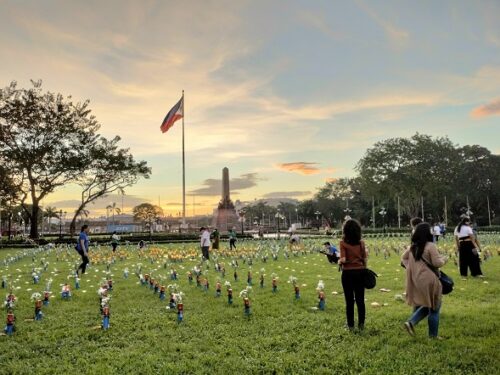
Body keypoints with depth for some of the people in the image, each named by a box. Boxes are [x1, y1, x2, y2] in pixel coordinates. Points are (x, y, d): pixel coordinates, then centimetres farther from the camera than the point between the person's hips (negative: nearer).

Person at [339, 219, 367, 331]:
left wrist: (339, 261, 5)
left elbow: (344, 259, -15)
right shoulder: (361, 243, 0)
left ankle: (351, 325, 13)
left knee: (349, 300, 7)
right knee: (360, 299, 11)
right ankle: (361, 324, 17)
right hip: (360, 271, 3)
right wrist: (364, 271, 12)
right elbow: (364, 260, 2)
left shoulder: (343, 243, -10)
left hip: (348, 273, -3)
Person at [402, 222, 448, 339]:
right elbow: (437, 263, -14)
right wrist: (444, 259, 5)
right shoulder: (430, 246, -15)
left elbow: (403, 258, 17)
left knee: (424, 305, 21)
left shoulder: (413, 247, 8)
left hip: (416, 280, 7)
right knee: (433, 307, 8)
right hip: (428, 280, -7)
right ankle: (433, 335, 15)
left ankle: (411, 322, 2)